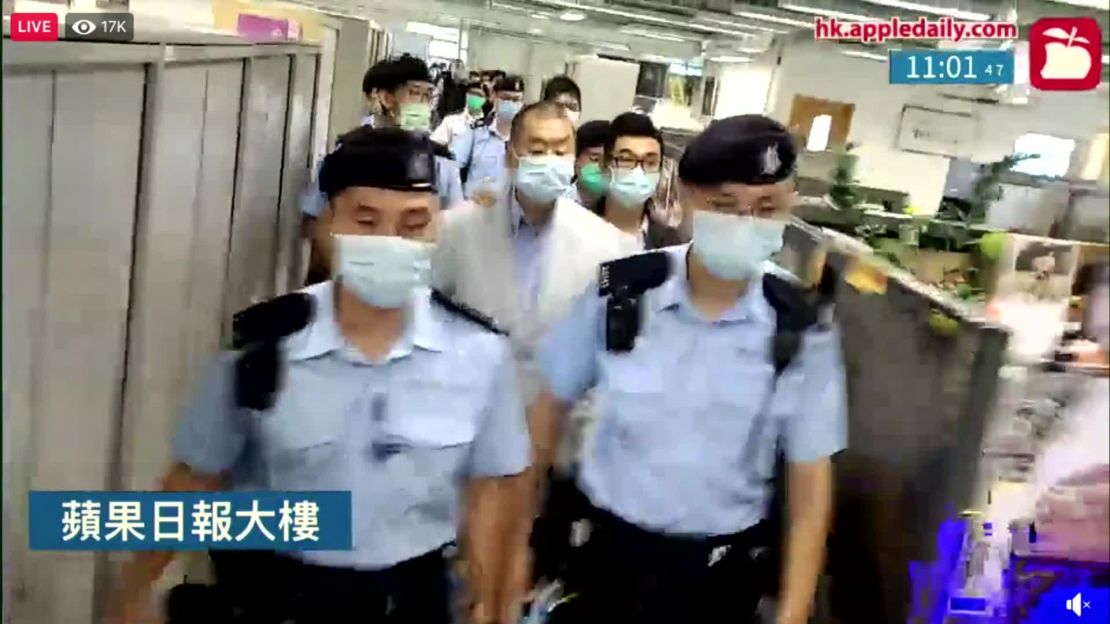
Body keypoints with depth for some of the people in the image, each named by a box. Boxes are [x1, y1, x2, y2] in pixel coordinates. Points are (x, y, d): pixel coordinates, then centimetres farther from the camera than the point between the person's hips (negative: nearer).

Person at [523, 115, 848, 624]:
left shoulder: (802, 333, -12)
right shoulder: (617, 293, -14)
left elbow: (811, 478, -6)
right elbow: (552, 405, -2)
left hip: (720, 568, 1)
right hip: (605, 546, 0)